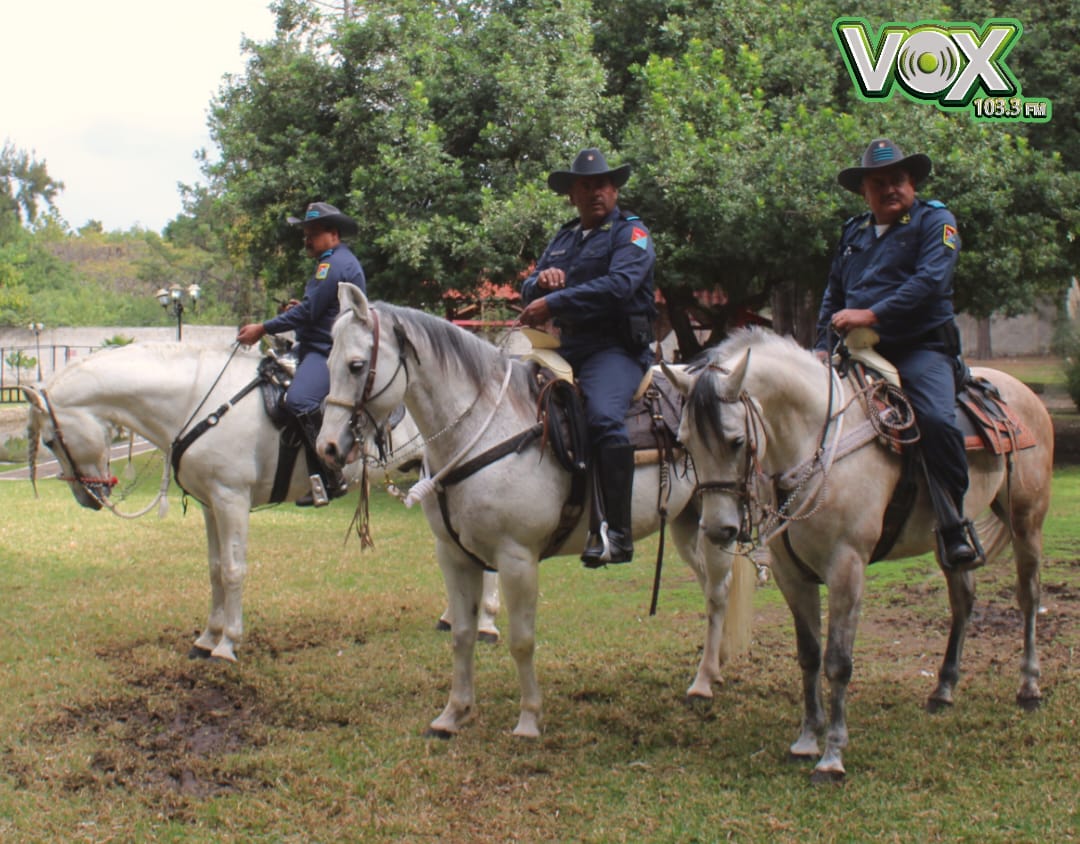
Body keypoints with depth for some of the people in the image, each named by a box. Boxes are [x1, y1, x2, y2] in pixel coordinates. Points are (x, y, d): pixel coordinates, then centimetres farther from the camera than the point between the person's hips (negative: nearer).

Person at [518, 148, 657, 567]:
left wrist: (552, 304, -21)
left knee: (604, 417, -33)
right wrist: (542, 279, -5)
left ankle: (616, 531, -33)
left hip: (616, 348, -8)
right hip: (564, 348, 8)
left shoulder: (630, 232, 0)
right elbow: (529, 291, 20)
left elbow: (618, 285, -18)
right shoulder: (563, 238, 22)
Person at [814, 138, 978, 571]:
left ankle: (953, 526, -20)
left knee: (936, 420, -30)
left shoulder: (935, 221, 2)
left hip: (922, 348, -6)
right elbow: (833, 297, 26)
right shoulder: (853, 232, 20)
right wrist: (822, 348, 11)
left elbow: (930, 281, -14)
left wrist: (871, 315, -22)